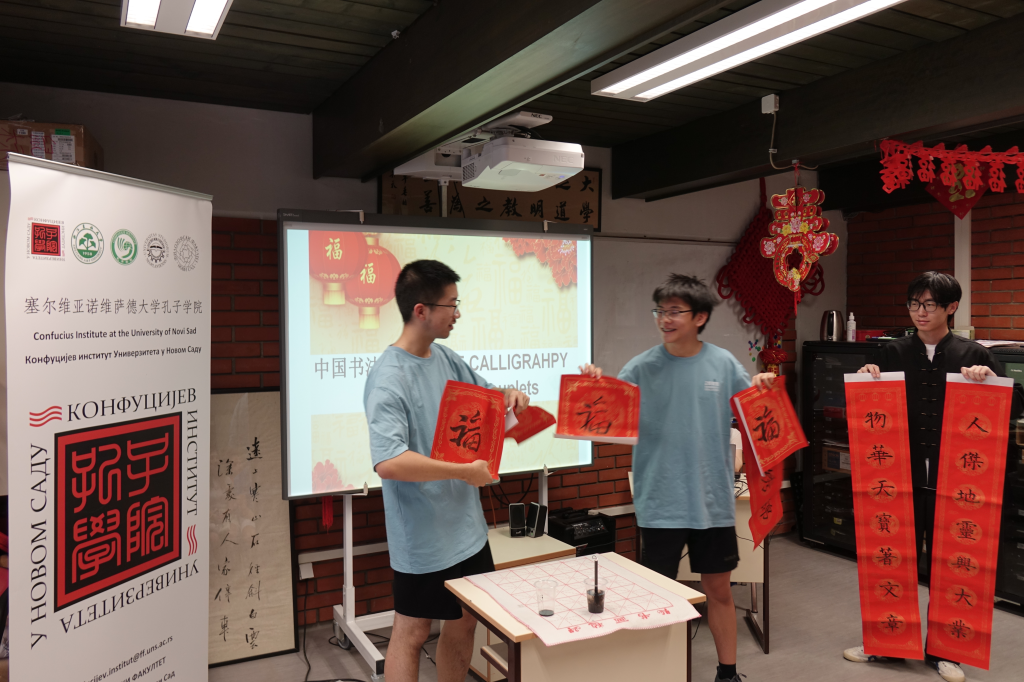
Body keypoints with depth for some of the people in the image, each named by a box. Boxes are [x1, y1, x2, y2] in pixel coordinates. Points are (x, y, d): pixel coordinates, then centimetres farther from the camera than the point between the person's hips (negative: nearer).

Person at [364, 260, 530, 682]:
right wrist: (464, 471, -27)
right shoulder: (389, 379, -23)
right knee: (412, 632, 9)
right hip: (422, 537, -8)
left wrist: (508, 396, -4)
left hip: (465, 527, 8)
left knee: (463, 625, 20)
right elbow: (388, 463, -34)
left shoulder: (445, 358, 3)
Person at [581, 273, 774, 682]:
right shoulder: (642, 368, -7)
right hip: (661, 503, -2)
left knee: (719, 589, 17)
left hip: (713, 500, 2)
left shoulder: (723, 364, -1)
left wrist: (762, 389, -11)